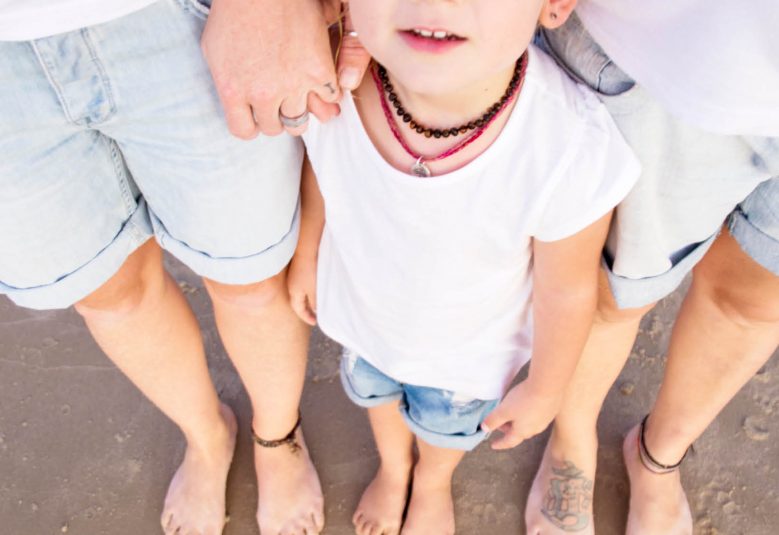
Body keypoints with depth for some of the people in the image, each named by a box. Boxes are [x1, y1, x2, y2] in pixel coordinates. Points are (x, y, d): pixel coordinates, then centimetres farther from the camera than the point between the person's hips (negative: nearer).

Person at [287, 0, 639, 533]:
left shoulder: (571, 149, -43)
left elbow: (567, 290, -22)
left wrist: (544, 389, -4)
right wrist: (306, 252, 8)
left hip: (471, 345, -2)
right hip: (365, 308, 2)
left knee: (447, 423, 31)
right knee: (373, 389, 34)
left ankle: (433, 483, 70)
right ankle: (394, 467, 71)